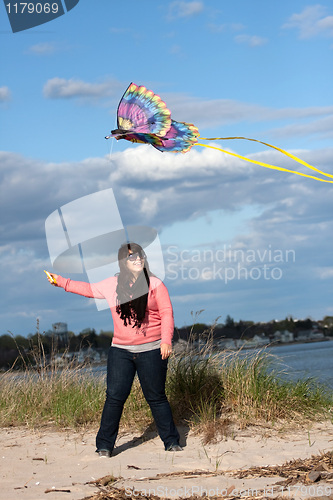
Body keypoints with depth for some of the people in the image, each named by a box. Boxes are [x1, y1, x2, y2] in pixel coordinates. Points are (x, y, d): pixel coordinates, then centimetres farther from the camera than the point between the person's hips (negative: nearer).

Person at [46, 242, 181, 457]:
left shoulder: (155, 285, -1)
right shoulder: (111, 285, 8)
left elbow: (167, 313, -1)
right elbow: (89, 289, 24)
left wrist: (166, 340, -12)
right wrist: (61, 282, 26)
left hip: (151, 351, -2)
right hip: (120, 351, 3)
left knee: (156, 398, 1)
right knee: (115, 397, -3)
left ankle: (172, 441, 14)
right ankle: (104, 445, 6)